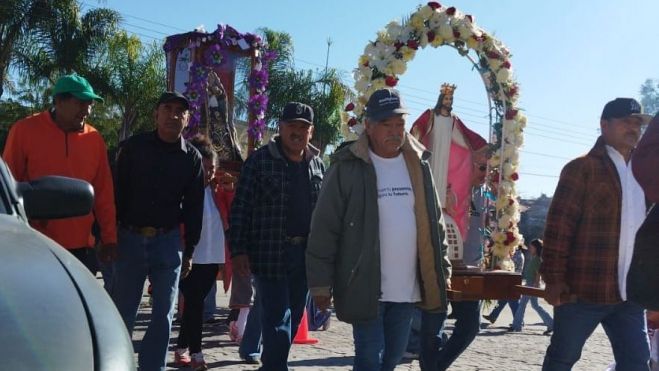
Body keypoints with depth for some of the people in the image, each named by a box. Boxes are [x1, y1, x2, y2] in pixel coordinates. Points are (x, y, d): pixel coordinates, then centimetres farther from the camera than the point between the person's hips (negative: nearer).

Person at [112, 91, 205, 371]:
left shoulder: (192, 157, 4)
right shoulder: (134, 146, 1)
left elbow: (193, 208, 7)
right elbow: (117, 193, 2)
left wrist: (189, 251, 6)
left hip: (168, 242, 1)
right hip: (130, 238, -1)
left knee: (163, 314, 5)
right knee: (122, 311, 4)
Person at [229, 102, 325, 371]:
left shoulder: (318, 165, 11)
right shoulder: (260, 160, -4)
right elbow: (241, 207, -7)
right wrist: (239, 250, -13)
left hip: (305, 254, 6)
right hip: (270, 253, -5)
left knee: (293, 318, 13)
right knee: (277, 319, -7)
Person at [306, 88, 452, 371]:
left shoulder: (418, 165, 7)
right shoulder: (348, 168, -8)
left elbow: (434, 223, 14)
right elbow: (324, 229, -8)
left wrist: (442, 270, 12)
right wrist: (321, 282, -9)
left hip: (406, 287, 5)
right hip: (365, 287, -5)